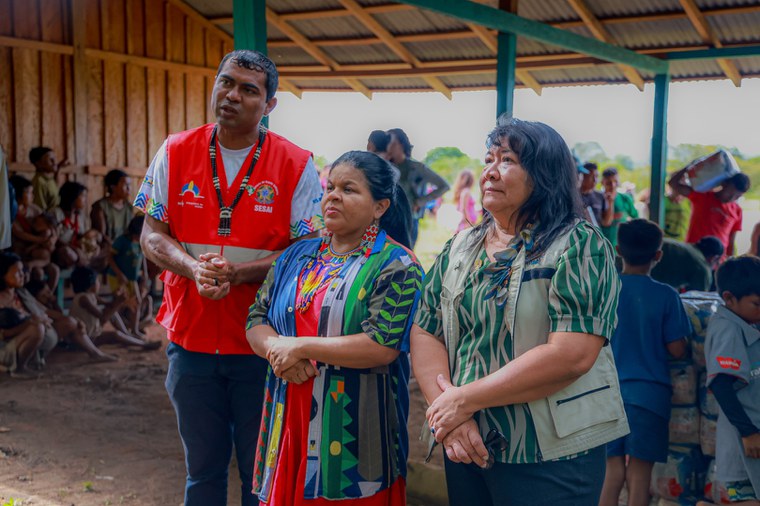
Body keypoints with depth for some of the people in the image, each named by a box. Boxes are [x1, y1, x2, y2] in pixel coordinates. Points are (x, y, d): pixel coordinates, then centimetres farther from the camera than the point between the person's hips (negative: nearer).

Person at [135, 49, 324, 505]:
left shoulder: (296, 164, -5)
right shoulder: (176, 152, 3)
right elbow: (152, 235, 3)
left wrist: (236, 272, -22)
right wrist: (192, 267, -18)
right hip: (192, 338, 2)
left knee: (262, 468, 10)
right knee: (203, 467, 16)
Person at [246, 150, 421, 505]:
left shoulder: (396, 266, -7)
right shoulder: (297, 257, 12)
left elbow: (383, 346, -18)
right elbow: (256, 321, 10)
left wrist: (300, 346, -14)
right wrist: (278, 350, -13)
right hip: (290, 422, 5)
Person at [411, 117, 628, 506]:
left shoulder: (578, 244, -9)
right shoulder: (459, 248, 8)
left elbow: (571, 355, -20)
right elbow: (425, 334, 4)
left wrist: (464, 400, -17)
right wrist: (448, 412, -13)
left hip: (549, 456, -5)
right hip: (466, 447, 5)